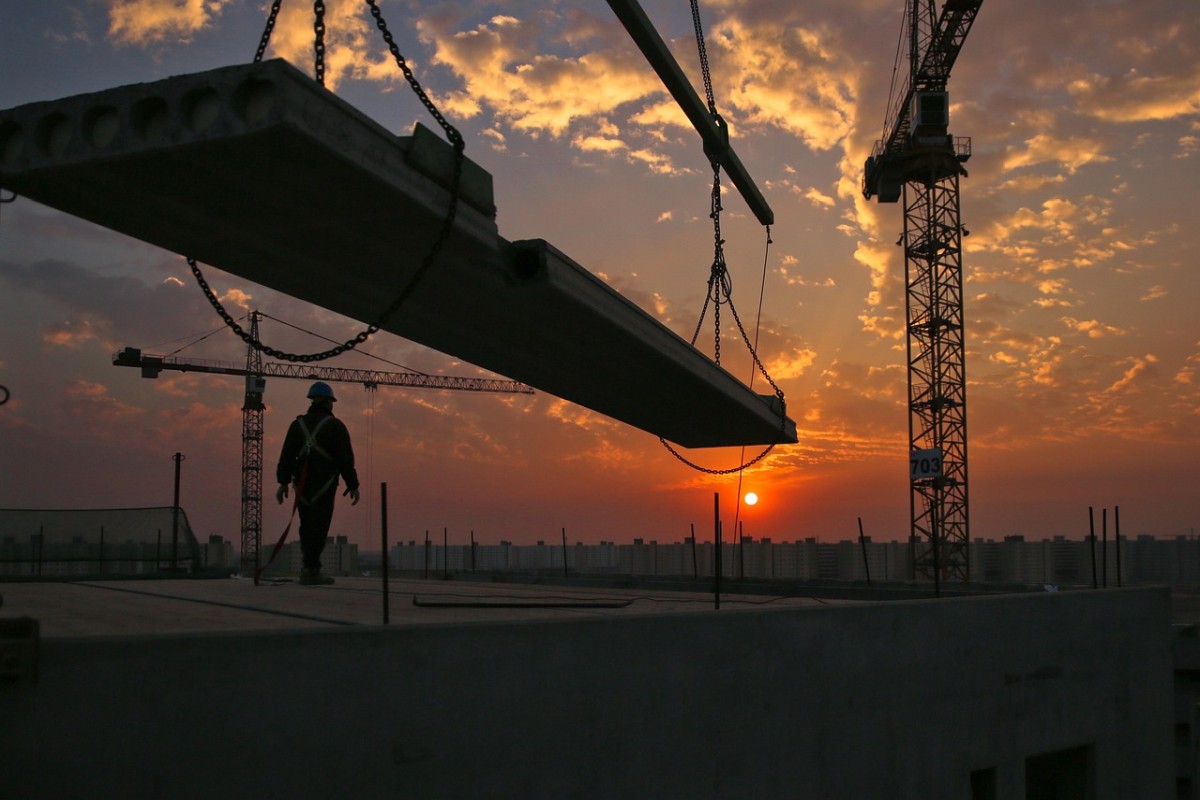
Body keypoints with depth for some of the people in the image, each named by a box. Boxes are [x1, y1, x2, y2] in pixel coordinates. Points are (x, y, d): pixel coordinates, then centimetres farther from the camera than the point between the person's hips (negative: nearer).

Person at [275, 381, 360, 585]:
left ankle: (311, 568, 15)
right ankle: (311, 570, -8)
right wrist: (352, 485, -1)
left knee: (307, 526, 13)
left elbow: (286, 455, 7)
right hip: (325, 485, -5)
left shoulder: (298, 424, 11)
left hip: (302, 485, 5)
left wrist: (283, 482, 11)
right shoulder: (334, 426, -2)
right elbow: (345, 459, -6)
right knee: (319, 527, -4)